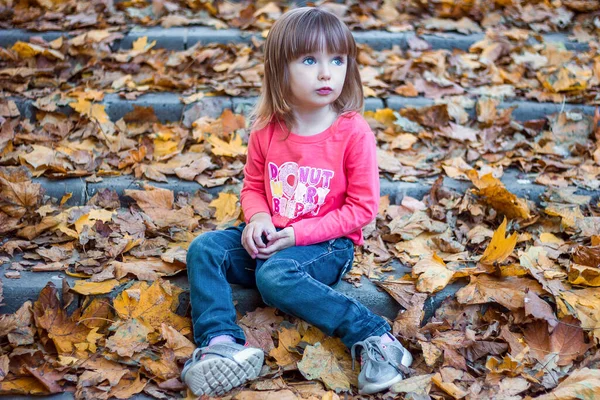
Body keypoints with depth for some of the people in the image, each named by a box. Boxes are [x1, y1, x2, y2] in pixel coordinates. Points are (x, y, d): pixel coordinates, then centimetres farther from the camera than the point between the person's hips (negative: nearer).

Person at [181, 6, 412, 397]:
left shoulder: (354, 133, -14)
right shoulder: (267, 129, -2)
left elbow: (362, 208, -11)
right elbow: (253, 186, 12)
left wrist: (299, 234, -17)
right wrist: (257, 217, -13)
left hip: (327, 243, -5)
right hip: (270, 236, 6)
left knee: (274, 275, -33)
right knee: (204, 248, -13)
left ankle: (374, 337, -30)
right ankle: (220, 341, -28)